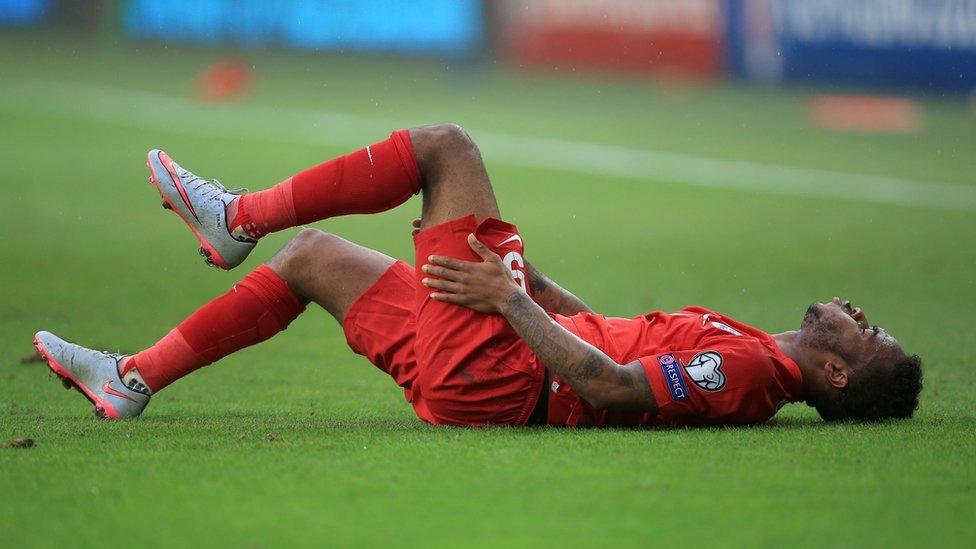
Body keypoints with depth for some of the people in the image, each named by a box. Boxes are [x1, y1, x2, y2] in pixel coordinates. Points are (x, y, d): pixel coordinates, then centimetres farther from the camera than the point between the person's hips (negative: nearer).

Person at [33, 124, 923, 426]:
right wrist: (525, 276, 18)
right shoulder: (752, 363, 8)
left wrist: (504, 298, -23)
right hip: (485, 381, 9)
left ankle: (240, 217, 9)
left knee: (446, 145, -4)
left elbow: (607, 386, -31)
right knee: (316, 256, 18)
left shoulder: (746, 365, -21)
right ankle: (134, 380, 23)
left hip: (491, 370, -9)